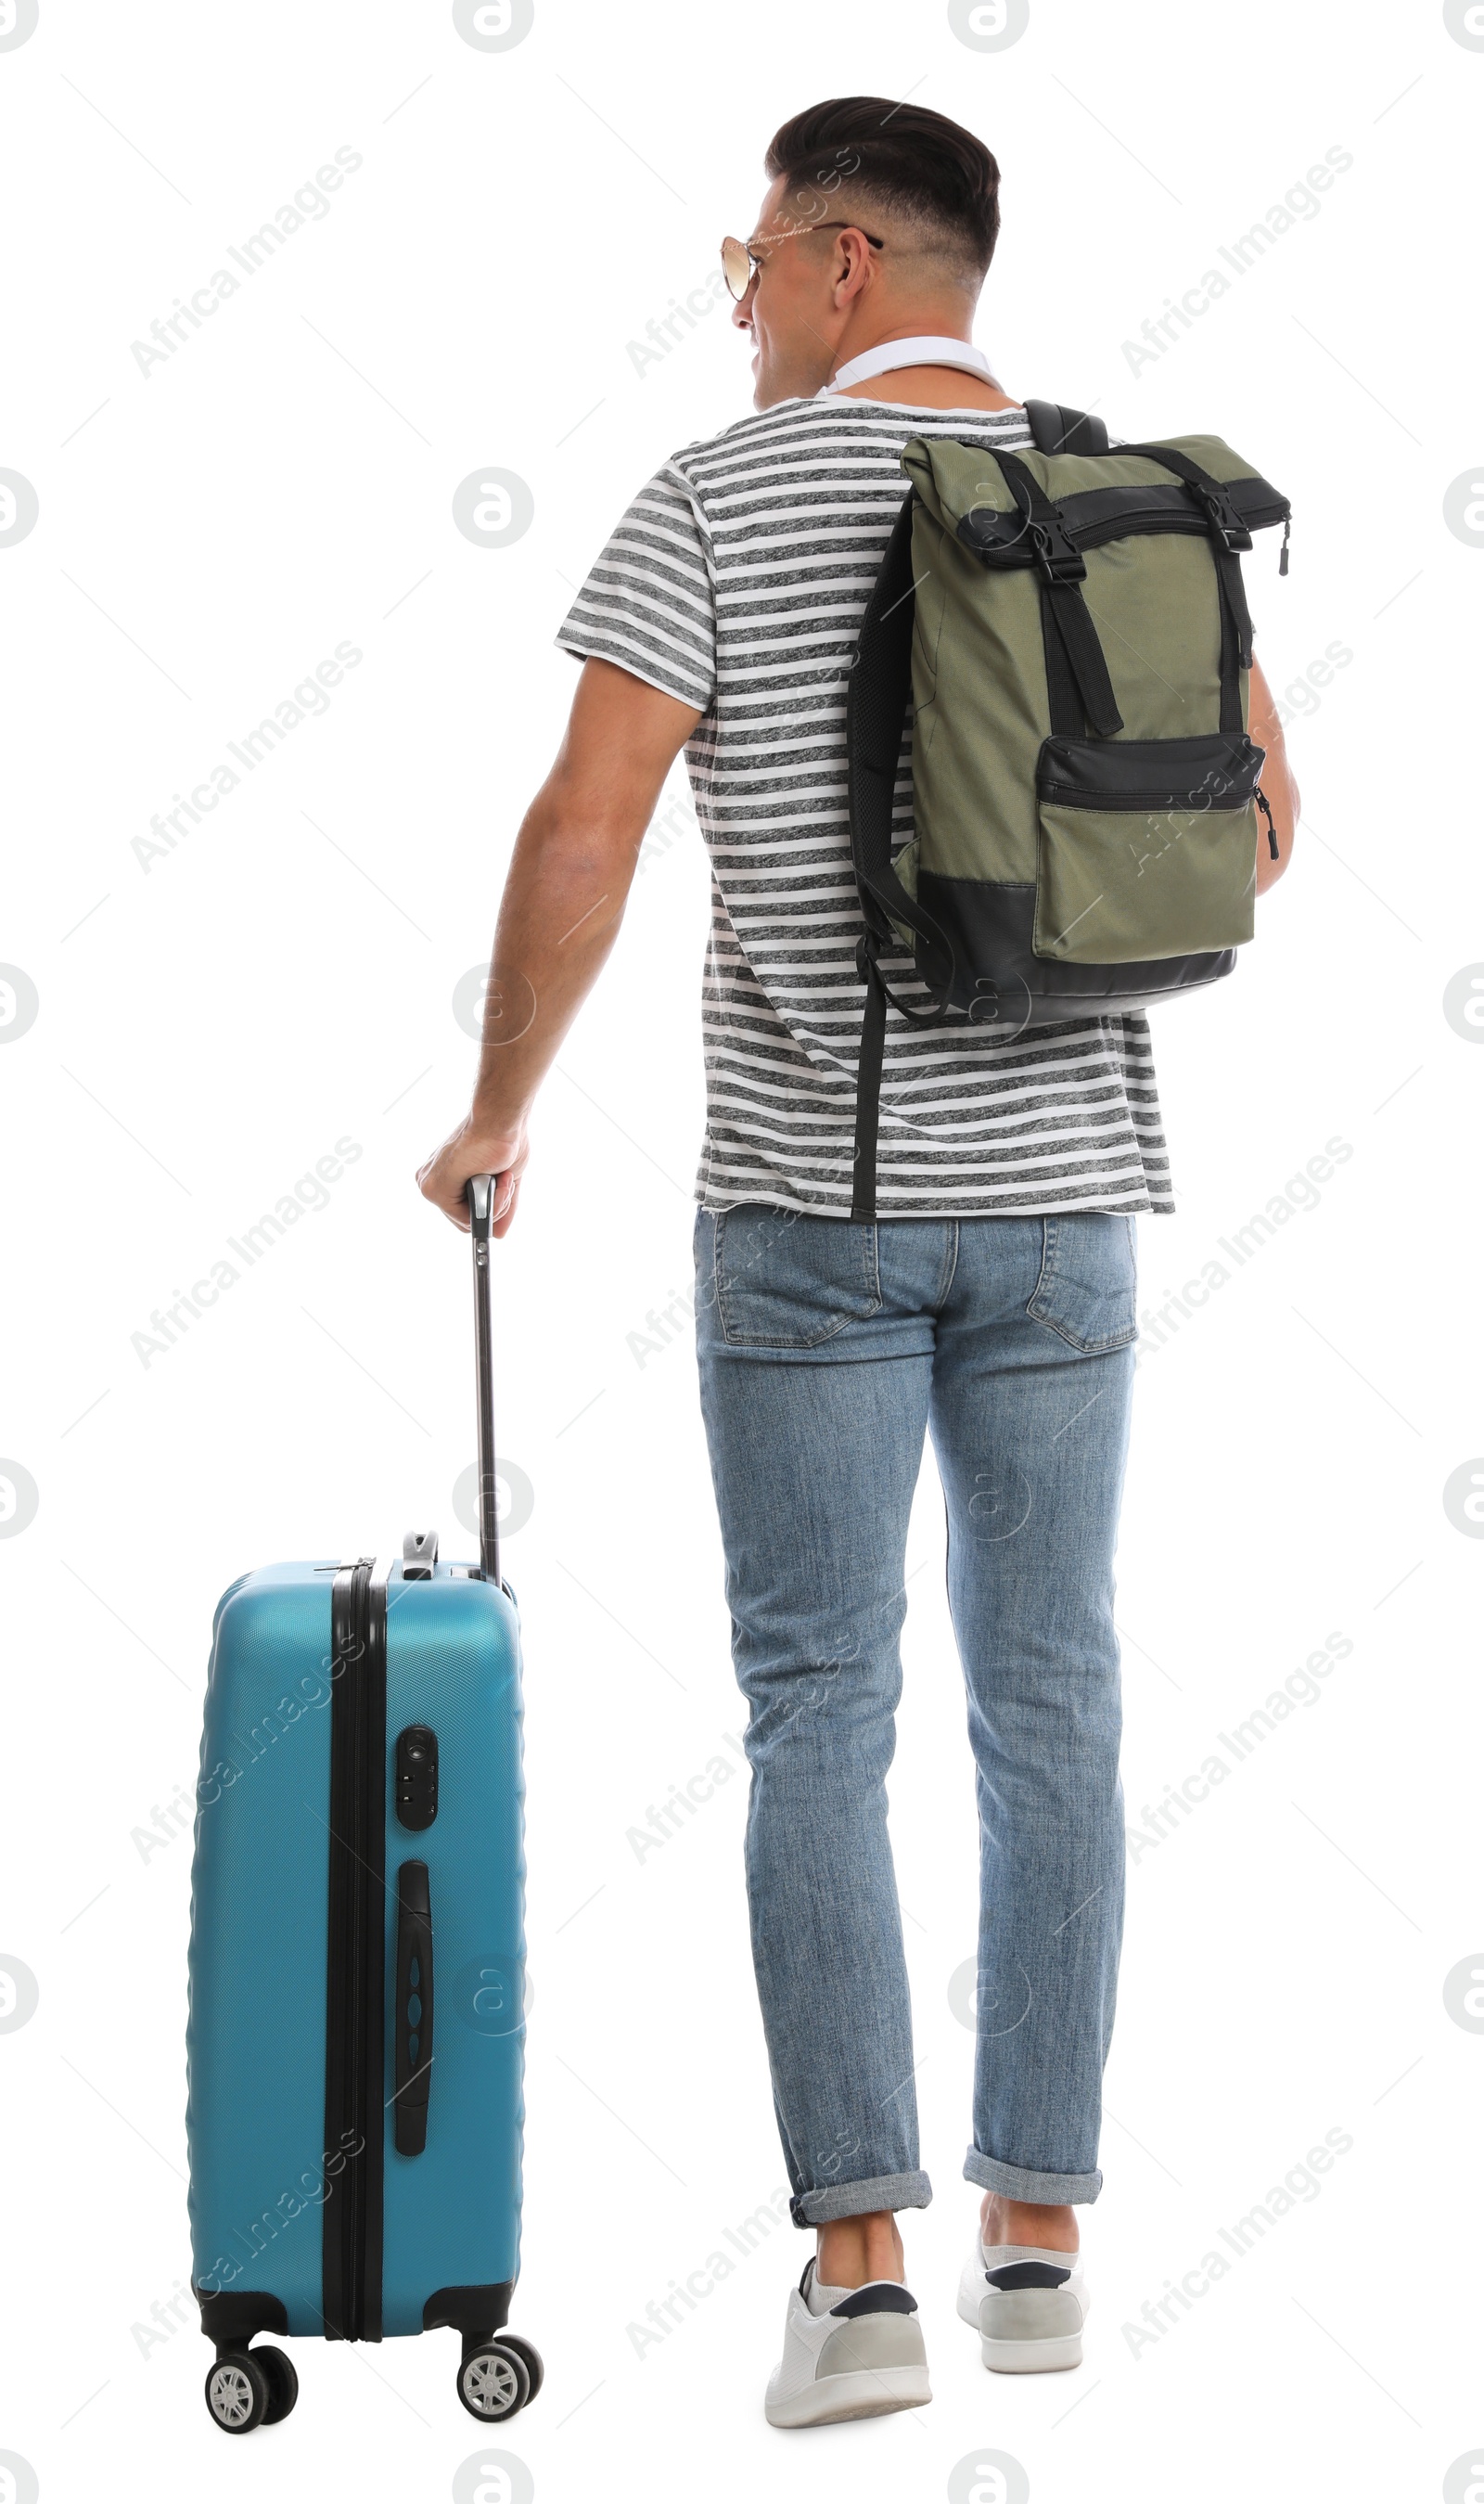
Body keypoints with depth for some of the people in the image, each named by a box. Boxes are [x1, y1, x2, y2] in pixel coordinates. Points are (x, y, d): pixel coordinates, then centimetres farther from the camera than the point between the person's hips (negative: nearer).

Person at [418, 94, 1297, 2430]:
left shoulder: (722, 498, -7)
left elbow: (582, 837, -13)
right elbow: (1259, 813, 9)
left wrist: (498, 1110, 0)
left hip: (808, 1196, -3)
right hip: (1060, 1190, 3)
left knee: (822, 1723, 1)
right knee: (1050, 1711, 9)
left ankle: (859, 2264, -4)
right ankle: (1038, 2235, 13)